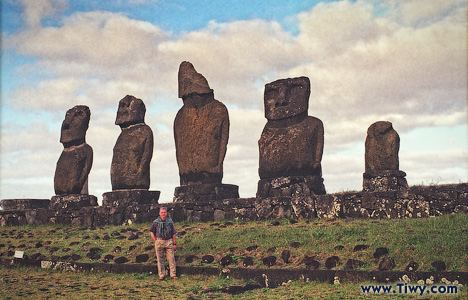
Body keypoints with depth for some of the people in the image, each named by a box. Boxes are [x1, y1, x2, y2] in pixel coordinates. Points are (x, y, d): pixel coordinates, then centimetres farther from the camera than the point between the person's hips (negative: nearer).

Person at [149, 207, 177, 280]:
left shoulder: (170, 222, 8)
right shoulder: (156, 222, 4)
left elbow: (173, 234, 11)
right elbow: (152, 232, 9)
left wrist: (174, 244, 6)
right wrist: (156, 242, 0)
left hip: (169, 241, 1)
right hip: (159, 241, -1)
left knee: (171, 258, -3)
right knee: (160, 259, 2)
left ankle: (173, 275, 3)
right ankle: (161, 275, 9)